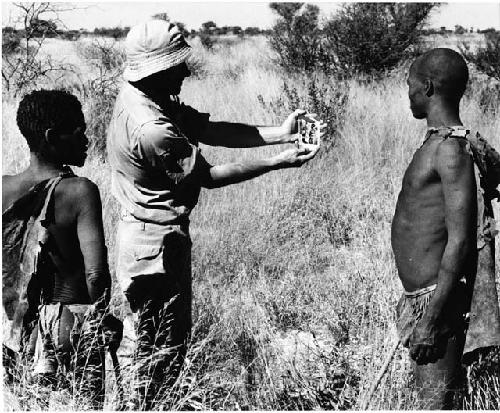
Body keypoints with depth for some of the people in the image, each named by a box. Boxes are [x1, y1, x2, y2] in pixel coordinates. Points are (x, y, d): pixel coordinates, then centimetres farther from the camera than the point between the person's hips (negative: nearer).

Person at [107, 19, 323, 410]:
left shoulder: (138, 96, 1)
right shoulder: (153, 130, -30)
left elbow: (210, 129, 0)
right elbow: (209, 176, -19)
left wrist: (279, 134, -7)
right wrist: (278, 162, -13)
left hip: (145, 233, 10)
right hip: (158, 244, -10)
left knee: (156, 339, 22)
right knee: (164, 346, 5)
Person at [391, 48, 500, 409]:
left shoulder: (452, 151, -18)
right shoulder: (441, 144, 11)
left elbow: (460, 241, -22)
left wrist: (430, 318, -22)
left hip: (437, 298, -10)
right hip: (424, 296, 10)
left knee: (435, 402, -6)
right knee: (433, 398, 16)